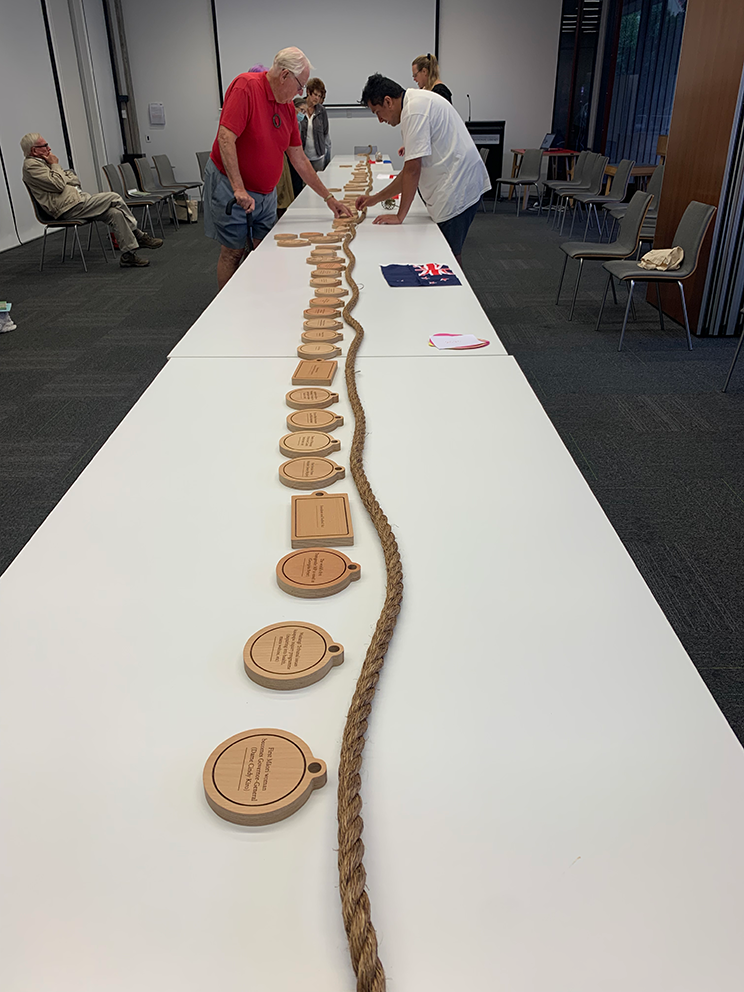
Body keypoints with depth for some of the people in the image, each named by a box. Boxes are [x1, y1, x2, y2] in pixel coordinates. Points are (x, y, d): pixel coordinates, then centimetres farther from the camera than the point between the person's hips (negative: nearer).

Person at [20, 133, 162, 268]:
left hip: (76, 198, 10)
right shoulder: (31, 165, -7)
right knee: (114, 198, -16)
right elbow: (58, 185, -17)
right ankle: (138, 235, -7)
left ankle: (129, 255, -8)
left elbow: (75, 180, 23)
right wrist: (55, 165, -3)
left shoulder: (41, 162, 24)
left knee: (115, 213, -8)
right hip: (68, 208, -10)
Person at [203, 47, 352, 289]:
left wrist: (329, 198, 10)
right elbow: (226, 138, -26)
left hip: (266, 193, 7)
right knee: (233, 252, 0)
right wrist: (239, 189, -33)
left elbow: (299, 159, 11)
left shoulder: (288, 106, 5)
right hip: (230, 187, -7)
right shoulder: (246, 86, -17)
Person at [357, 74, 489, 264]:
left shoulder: (414, 110, -15)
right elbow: (411, 171, 20)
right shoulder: (419, 101, 18)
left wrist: (400, 216, -12)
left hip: (456, 190, -10)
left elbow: (413, 169, -19)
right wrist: (375, 199, 20)